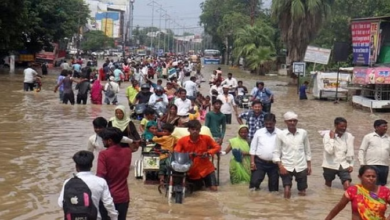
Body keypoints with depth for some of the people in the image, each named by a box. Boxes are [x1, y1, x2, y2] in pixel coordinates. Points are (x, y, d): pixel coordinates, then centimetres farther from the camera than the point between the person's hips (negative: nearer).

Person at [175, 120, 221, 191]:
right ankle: (200, 183, 43)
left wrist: (208, 153, -19)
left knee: (214, 188, -4)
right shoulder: (182, 140, -11)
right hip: (191, 170, 0)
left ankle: (206, 182, 29)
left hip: (206, 168, 0)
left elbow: (217, 147, -1)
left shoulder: (206, 138, -10)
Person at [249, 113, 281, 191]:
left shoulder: (280, 133, -2)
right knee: (254, 182, -8)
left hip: (274, 163, 0)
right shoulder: (259, 132, 1)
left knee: (274, 183, 10)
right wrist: (252, 161, -5)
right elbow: (253, 148, 3)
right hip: (259, 162, 0)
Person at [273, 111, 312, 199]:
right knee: (287, 193, -10)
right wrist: (280, 166, -11)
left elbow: (307, 150, 10)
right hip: (286, 166, -2)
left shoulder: (303, 133, 1)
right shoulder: (280, 135, -3)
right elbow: (276, 152, -1)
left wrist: (309, 165, 8)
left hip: (301, 166, 2)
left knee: (302, 193, 8)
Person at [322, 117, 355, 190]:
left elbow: (350, 152, 5)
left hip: (344, 165, 1)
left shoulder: (349, 136, -2)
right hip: (330, 165, -1)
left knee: (347, 185, -16)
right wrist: (332, 138, -20)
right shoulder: (328, 135, -10)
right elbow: (329, 151, -22)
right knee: (328, 187, 13)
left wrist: (351, 165, -1)